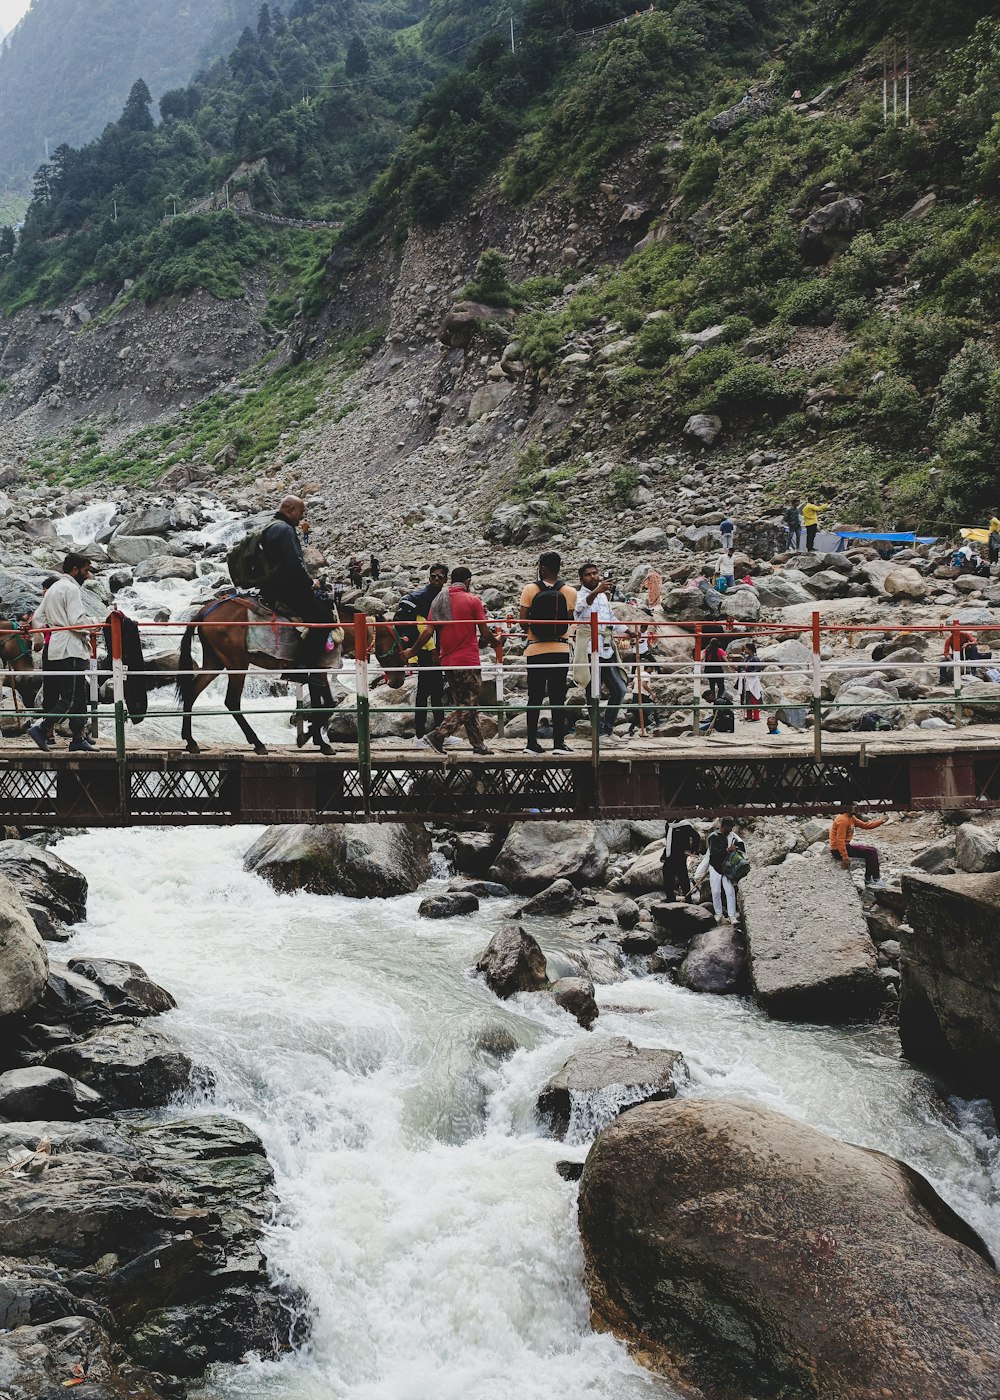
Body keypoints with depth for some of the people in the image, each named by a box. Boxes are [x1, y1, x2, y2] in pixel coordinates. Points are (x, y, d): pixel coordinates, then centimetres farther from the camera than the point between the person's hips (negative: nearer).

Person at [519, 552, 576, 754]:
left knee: (535, 698, 7)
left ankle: (532, 743, 8)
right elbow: (569, 621, 1)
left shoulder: (530, 590, -5)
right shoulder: (569, 592, -2)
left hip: (535, 650, 0)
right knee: (558, 698, 4)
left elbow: (523, 622, -7)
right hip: (560, 649, 0)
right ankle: (559, 743, 2)